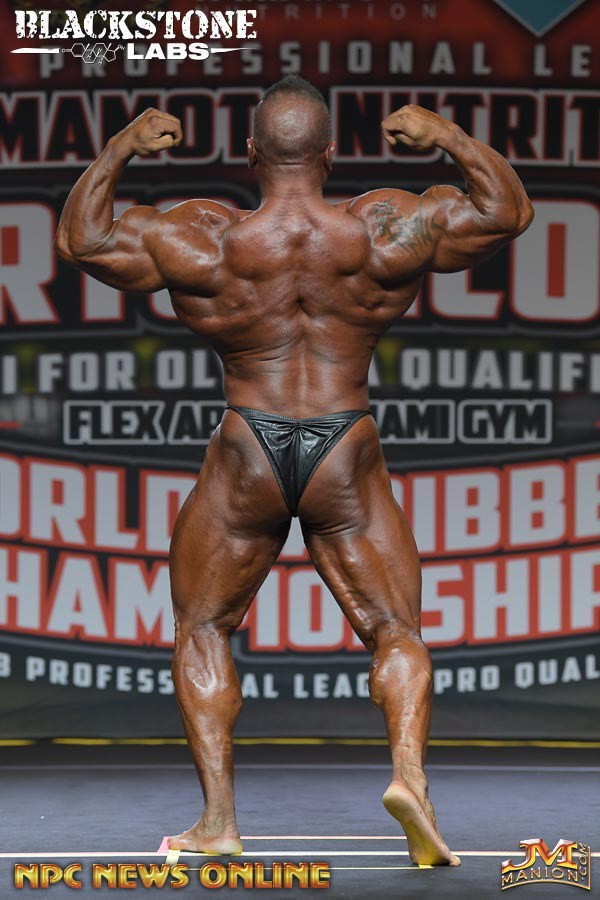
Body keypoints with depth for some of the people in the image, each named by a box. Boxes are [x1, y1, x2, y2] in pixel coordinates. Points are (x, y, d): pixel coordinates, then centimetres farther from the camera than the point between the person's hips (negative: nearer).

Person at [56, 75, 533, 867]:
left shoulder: (202, 240, -9)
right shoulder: (386, 231, -6)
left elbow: (80, 239, 4)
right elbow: (509, 211, 7)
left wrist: (120, 150, 12)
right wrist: (450, 138, 14)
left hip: (246, 460, 0)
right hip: (349, 461, 0)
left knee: (202, 630, 17)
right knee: (397, 632, 12)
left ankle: (218, 818, 5)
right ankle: (409, 773, -15)